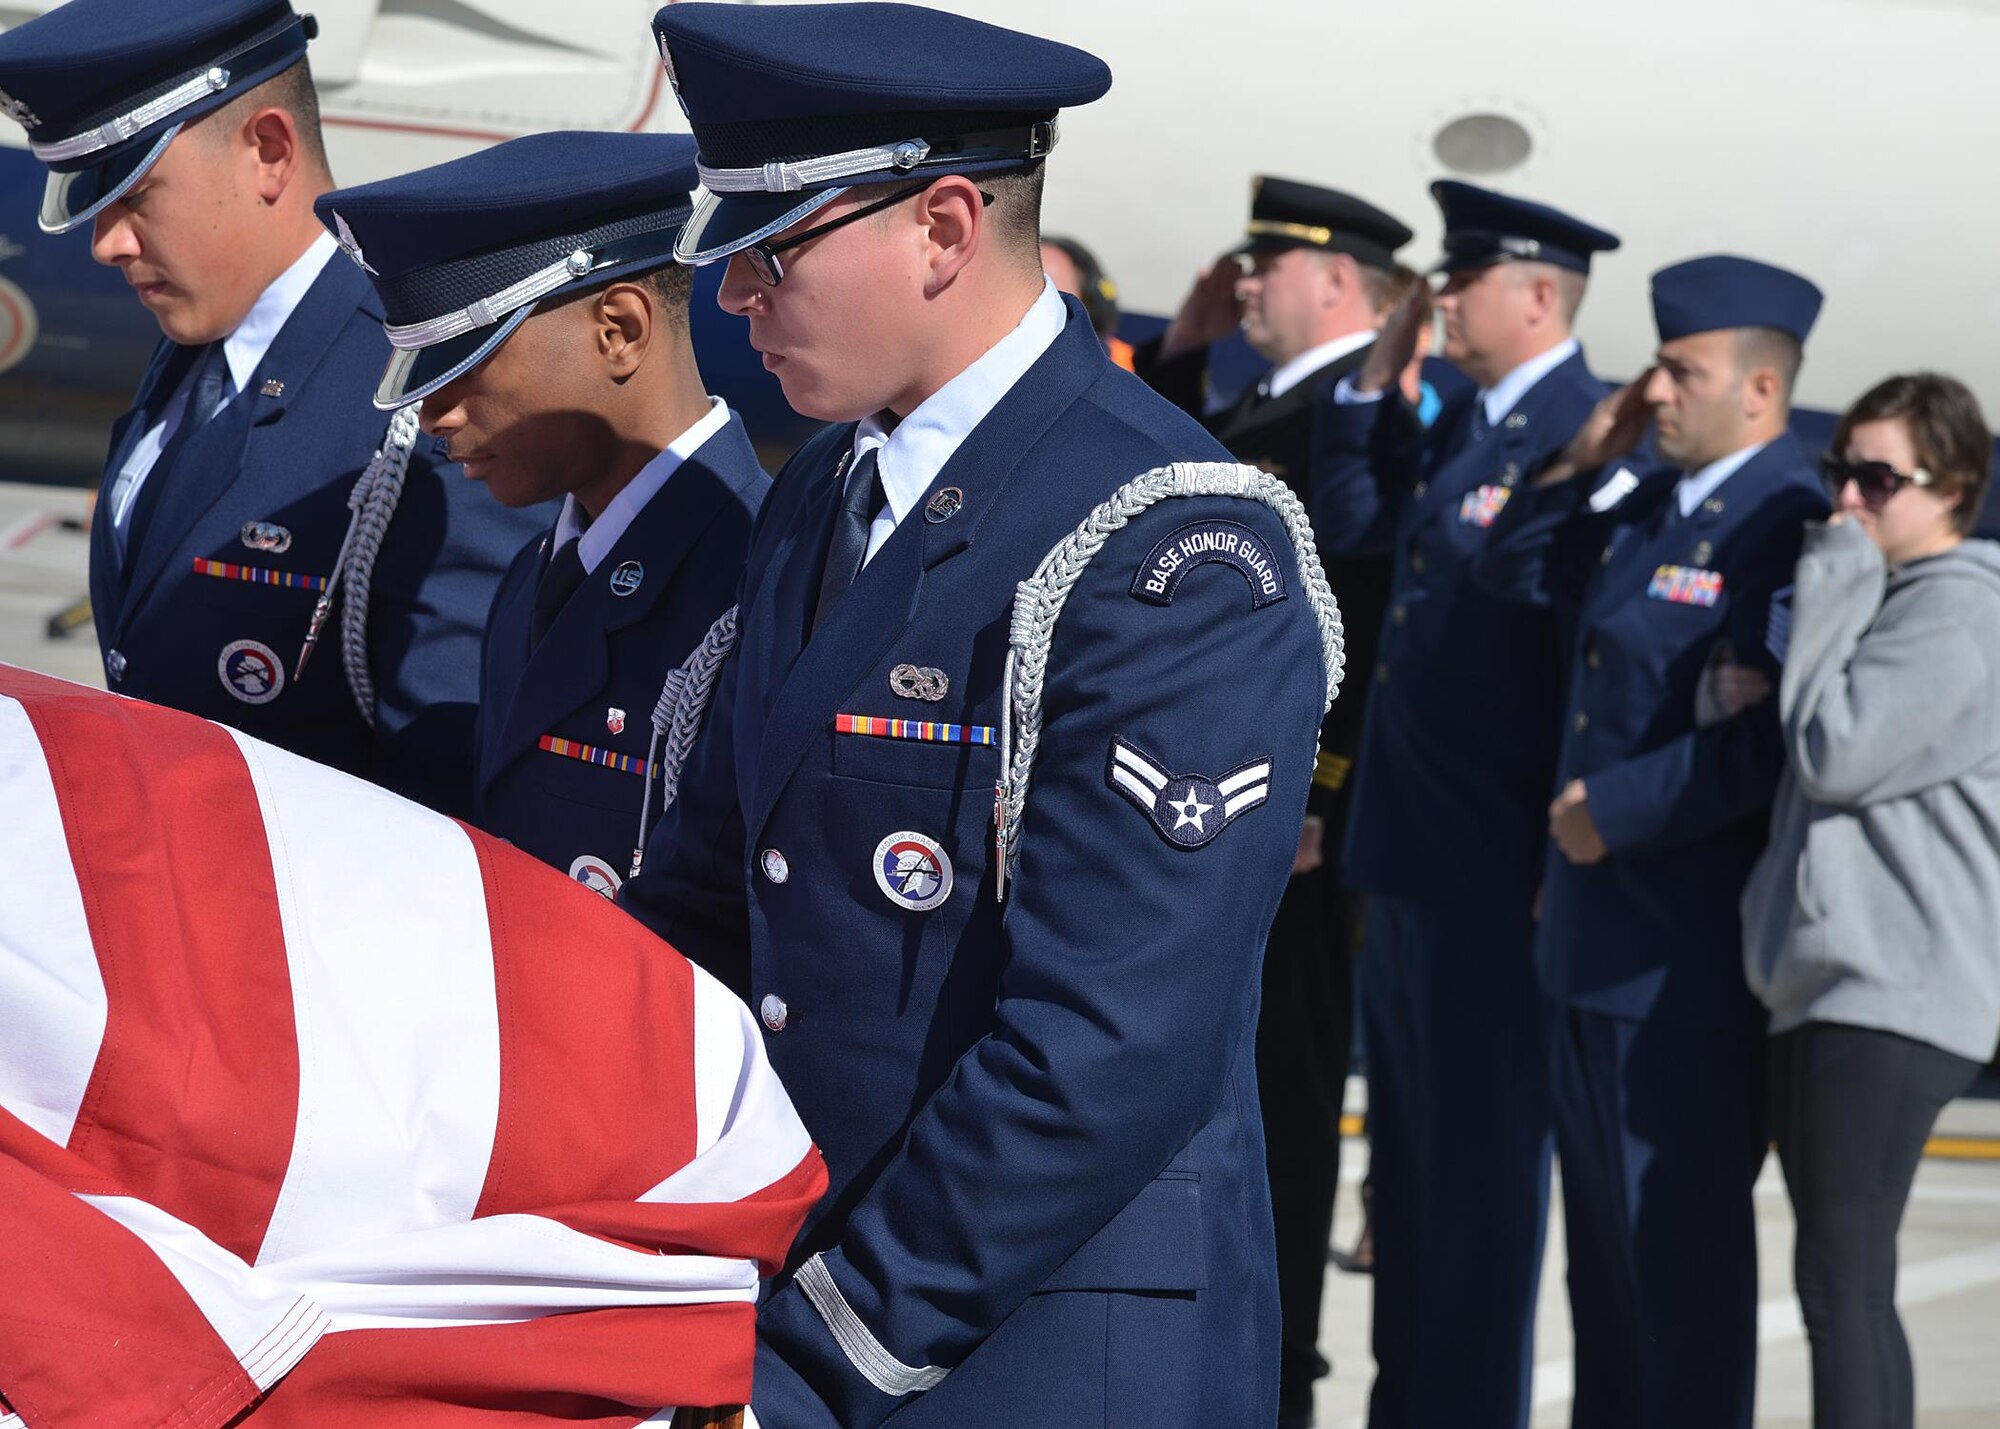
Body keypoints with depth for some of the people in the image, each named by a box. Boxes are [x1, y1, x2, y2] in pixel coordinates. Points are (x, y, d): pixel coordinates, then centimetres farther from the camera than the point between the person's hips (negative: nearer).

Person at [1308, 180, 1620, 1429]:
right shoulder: (1459, 426, 13)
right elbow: (1347, 525, 16)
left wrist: (1566, 847, -17)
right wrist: (1377, 377, 7)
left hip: (1496, 863, -9)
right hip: (1410, 850, 9)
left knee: (1481, 1151, 0)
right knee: (1413, 1141, 16)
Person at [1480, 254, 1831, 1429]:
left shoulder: (1792, 526, -16)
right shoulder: (1649, 505, 12)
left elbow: (1772, 737, -25)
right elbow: (1515, 568, 24)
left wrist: (1615, 807, -18)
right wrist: (1584, 459, 8)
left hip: (1693, 950, -9)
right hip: (1601, 931, 9)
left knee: (1681, 1226, -1)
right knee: (1604, 1215, 15)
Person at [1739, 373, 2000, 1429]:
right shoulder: (1882, 601, 20)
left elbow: (1834, 755, -17)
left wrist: (1831, 591, -9)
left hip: (1890, 991, -10)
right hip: (1825, 981, 10)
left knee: (1842, 1277, -11)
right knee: (1843, 1281, 13)